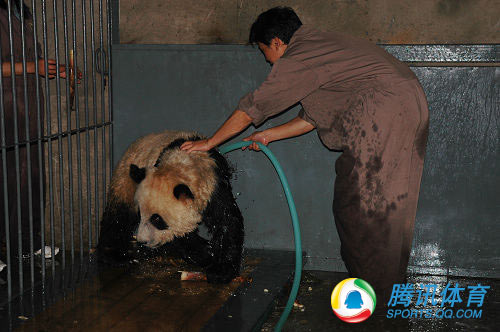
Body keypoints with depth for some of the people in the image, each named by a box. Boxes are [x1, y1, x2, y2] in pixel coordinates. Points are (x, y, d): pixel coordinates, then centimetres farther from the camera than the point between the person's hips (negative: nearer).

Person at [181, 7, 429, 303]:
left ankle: (377, 294, 7)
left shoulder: (295, 61, -4)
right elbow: (313, 117, 26)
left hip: (383, 112, -10)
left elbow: (249, 112, 1)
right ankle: (394, 285, 23)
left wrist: (209, 143, 12)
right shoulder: (322, 44, 25)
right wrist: (269, 136, 29)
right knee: (390, 203, 14)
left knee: (358, 208, -1)